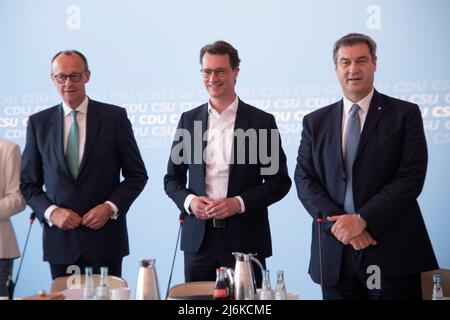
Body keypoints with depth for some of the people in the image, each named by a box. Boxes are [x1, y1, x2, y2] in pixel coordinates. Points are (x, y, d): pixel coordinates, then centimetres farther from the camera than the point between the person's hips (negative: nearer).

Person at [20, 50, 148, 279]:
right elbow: (28, 182, 9)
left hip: (105, 237, -1)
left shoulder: (114, 117, 0)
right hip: (59, 239, 2)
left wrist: (110, 207, -10)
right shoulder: (39, 123, 6)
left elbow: (137, 174, 3)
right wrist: (51, 212, -8)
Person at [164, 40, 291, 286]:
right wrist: (189, 201, -8)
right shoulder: (189, 120, 9)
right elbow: (172, 178, 13)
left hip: (245, 240, -2)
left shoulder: (262, 122, 0)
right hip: (199, 239, 2)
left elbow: (279, 181, 0)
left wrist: (239, 203, -13)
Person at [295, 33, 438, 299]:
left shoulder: (405, 114, 2)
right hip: (334, 255, 3)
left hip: (392, 251, -2)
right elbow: (304, 180, 5)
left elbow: (411, 177, -7)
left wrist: (362, 219, -14)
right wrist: (336, 221, -11)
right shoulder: (315, 122, 11)